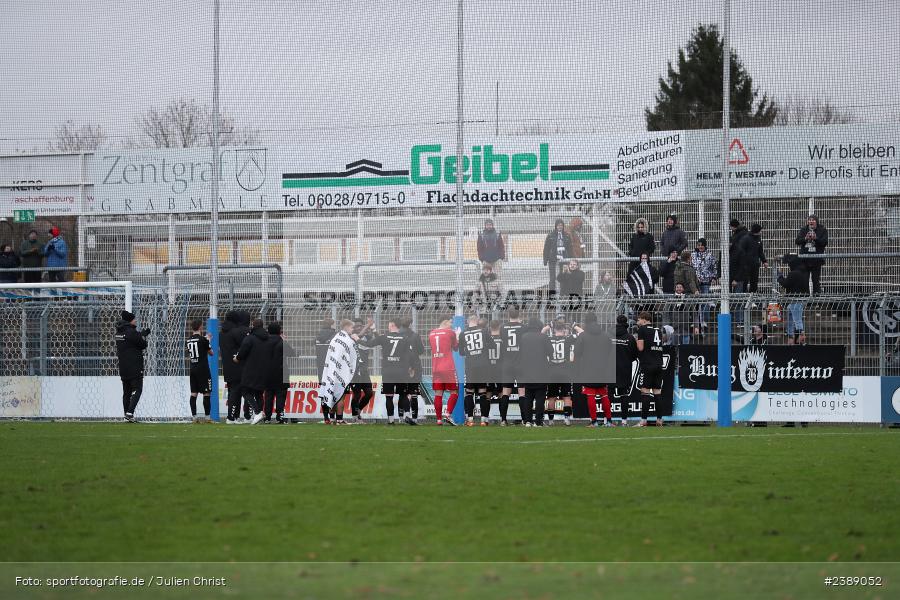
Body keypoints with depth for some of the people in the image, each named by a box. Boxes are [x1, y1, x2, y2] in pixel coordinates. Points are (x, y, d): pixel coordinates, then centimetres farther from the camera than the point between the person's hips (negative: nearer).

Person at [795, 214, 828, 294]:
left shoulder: (822, 230, 4)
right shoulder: (803, 230, 11)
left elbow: (825, 242, -6)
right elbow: (797, 241, 2)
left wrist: (816, 238, -20)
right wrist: (805, 239, -16)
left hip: (817, 258, -2)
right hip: (804, 257, 2)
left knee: (816, 278, -1)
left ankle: (817, 292, 3)